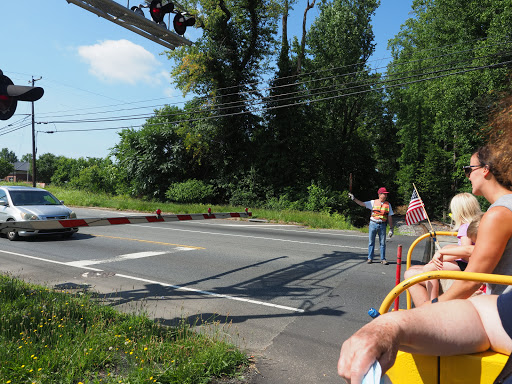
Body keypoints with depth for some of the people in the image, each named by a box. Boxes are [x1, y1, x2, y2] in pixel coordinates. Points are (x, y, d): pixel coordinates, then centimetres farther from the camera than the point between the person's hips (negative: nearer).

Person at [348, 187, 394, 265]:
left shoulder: (388, 204, 7)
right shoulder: (373, 202, 4)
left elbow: (390, 217, 7)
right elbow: (362, 204, -1)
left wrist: (391, 229, 4)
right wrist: (354, 199, -13)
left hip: (382, 225, 1)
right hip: (373, 224, 0)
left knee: (382, 243, 3)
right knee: (371, 242, 4)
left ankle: (383, 259, 13)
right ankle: (370, 258, 13)